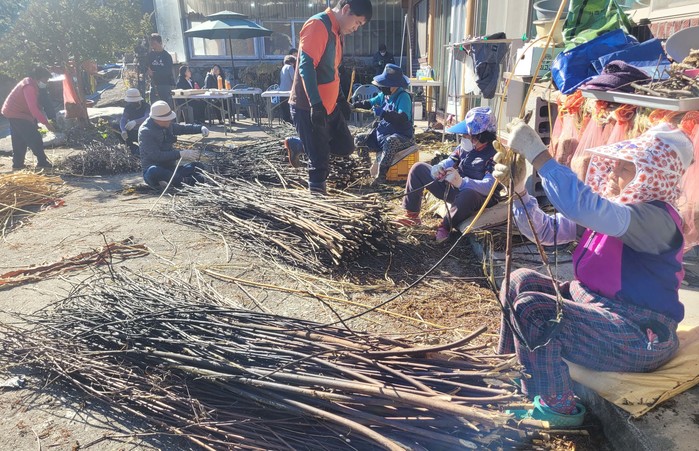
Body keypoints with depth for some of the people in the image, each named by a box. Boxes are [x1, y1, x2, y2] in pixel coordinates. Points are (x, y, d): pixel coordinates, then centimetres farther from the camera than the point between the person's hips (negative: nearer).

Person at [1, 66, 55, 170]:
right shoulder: (29, 87, -22)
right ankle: (42, 163, -8)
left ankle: (17, 164, 22)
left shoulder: (30, 84, 11)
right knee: (35, 138, -10)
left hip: (14, 114, 11)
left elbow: (35, 105, 15)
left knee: (19, 141, 16)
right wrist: (46, 123, -32)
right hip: (17, 115, -11)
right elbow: (33, 108, -30)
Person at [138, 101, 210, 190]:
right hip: (153, 171, -7)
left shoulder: (167, 125, 5)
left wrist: (201, 128, -1)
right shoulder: (145, 131, -17)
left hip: (170, 169, 7)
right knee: (153, 171, -41)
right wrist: (180, 154, -31)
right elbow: (156, 155, -26)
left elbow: (182, 128, 19)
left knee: (198, 166, -8)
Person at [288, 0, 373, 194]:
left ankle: (299, 146, 28)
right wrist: (316, 104, -30)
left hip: (328, 106, 9)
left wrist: (341, 99, 27)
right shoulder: (317, 25, -15)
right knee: (319, 162, -6)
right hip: (308, 108, -9)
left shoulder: (335, 32, 15)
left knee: (345, 146, 15)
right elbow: (306, 66, -24)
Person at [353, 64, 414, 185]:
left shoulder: (403, 97, -17)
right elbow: (370, 103, 20)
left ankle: (381, 174, -29)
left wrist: (383, 113, -38)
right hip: (382, 133, 8)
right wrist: (355, 105, 4)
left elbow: (403, 118, -31)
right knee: (358, 139, 2)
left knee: (390, 141, -42)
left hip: (402, 136, -8)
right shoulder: (383, 95, 5)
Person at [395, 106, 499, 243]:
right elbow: (450, 162, 8)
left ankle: (445, 227, -19)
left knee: (469, 195, -46)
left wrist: (461, 182, -45)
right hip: (451, 188, 8)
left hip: (475, 194, -8)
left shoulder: (494, 155, -22)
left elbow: (489, 187, -33)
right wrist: (438, 168, -17)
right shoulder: (465, 146, 0)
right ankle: (412, 216, 2)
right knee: (418, 169, 3)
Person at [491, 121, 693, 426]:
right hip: (595, 307, 9)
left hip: (639, 340, -9)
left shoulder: (656, 219, -22)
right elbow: (545, 230, 4)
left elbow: (582, 206, -41)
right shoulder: (607, 207, 6)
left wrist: (537, 154, -38)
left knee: (532, 308, -25)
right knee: (521, 281, 4)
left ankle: (557, 409, -2)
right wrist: (518, 189, -9)